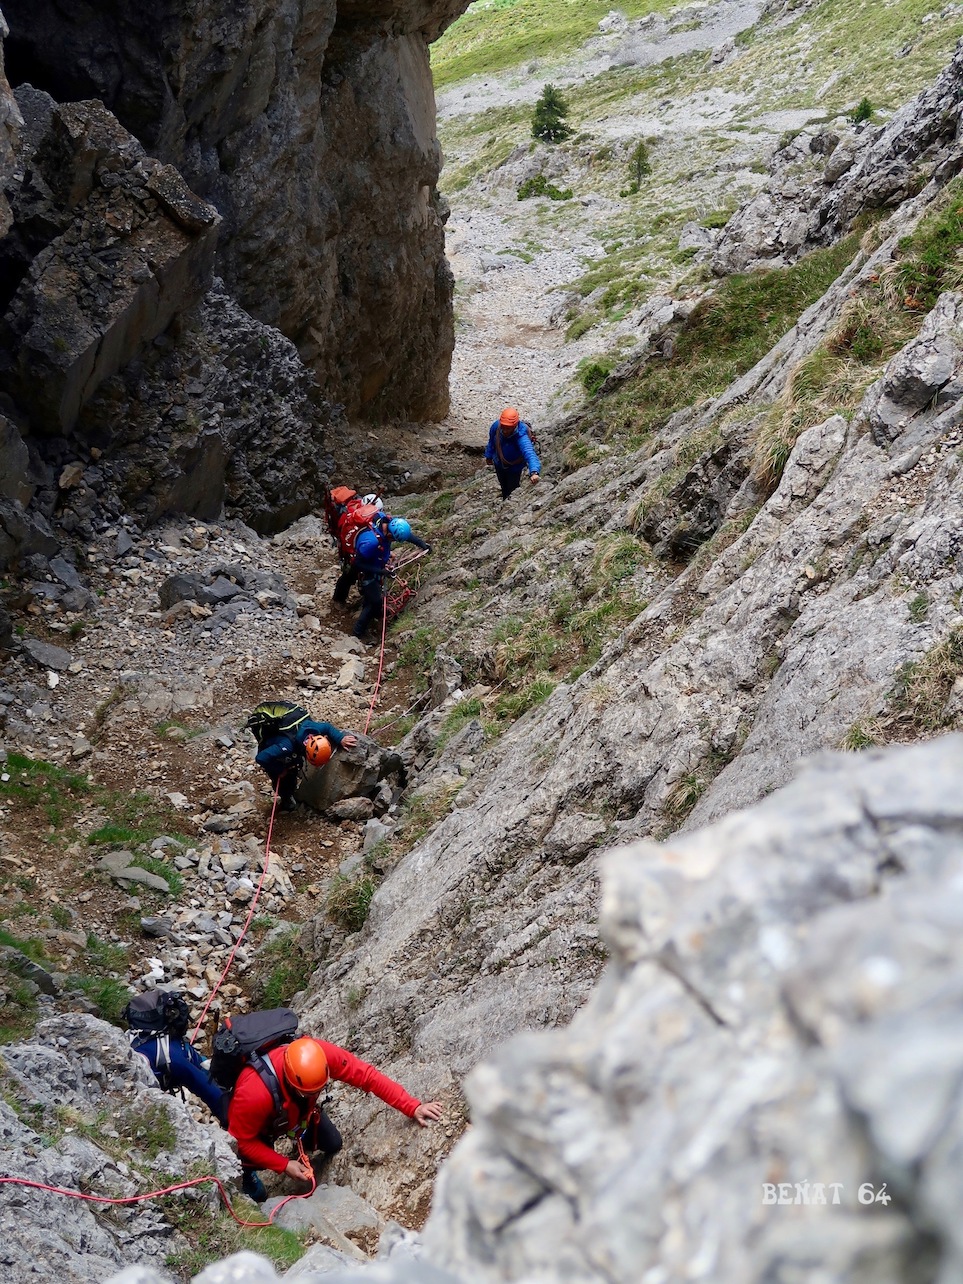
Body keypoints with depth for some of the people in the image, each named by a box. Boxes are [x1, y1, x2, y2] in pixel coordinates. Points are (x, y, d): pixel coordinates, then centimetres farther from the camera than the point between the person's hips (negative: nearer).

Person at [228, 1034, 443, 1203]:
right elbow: (242, 1140, -29)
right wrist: (284, 1166, -29)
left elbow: (367, 1075, -32)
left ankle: (306, 1143, 37)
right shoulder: (254, 1093, -47)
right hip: (257, 1126, -4)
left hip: (299, 1110, 4)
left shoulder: (322, 1055, -39)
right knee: (256, 1196, -5)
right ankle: (244, 1171, 28)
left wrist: (413, 1107, -36)